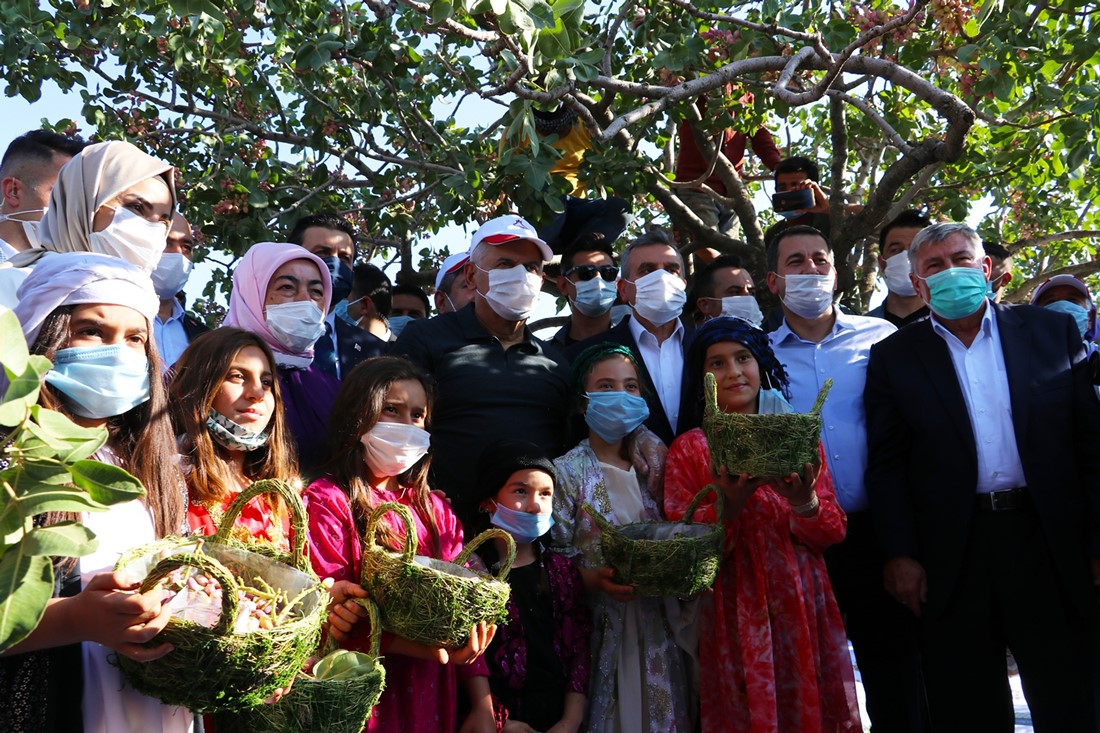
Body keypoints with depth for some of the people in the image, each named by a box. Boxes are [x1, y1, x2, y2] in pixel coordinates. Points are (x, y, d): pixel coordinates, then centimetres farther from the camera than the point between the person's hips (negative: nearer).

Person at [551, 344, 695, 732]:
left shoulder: (652, 466, 7)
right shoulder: (566, 472, -6)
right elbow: (556, 553, -9)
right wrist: (591, 578, -25)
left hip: (661, 627, 4)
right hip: (603, 630, -4)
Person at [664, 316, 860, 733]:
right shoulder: (688, 449, 0)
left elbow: (833, 532, 1)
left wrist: (804, 502, -19)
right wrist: (728, 505, -22)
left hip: (803, 604, 2)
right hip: (732, 609, -1)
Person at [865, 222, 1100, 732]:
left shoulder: (1053, 331, 8)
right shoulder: (894, 357, 4)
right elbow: (886, 464, 0)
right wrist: (899, 554, -7)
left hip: (1051, 543, 1)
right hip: (951, 553, -1)